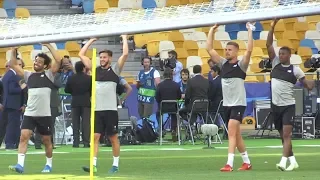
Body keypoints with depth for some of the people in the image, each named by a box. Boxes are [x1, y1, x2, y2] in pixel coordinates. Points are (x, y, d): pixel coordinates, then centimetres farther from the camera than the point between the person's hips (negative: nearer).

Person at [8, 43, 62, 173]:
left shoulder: (48, 74, 1)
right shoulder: (29, 75, 13)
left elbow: (58, 60, -12)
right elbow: (13, 65, 16)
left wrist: (48, 46, -11)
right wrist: (14, 50, 5)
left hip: (44, 114, -3)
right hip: (29, 113, 3)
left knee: (46, 140, 9)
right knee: (24, 137, -12)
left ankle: (49, 164, 24)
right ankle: (20, 164, -17)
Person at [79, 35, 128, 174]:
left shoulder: (115, 69, 2)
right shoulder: (95, 69, 12)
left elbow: (125, 54, -9)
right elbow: (81, 55, 15)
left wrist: (124, 38, 1)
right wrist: (91, 40, 19)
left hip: (110, 109, -3)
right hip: (97, 109, 3)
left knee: (113, 138, 5)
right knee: (95, 137, -4)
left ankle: (115, 165, 12)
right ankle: (94, 165, -7)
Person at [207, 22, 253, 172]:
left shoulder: (241, 65, -6)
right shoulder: (223, 64, 8)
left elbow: (249, 50, -21)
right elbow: (209, 49, 7)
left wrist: (249, 30, -20)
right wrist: (212, 30, 6)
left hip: (238, 104, -7)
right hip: (227, 104, 7)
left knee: (232, 132, -18)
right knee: (236, 135, 12)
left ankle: (229, 164, -24)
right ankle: (247, 162, 24)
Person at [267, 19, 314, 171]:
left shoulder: (295, 70, -3)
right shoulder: (275, 64, 5)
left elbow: (307, 84, 2)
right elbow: (269, 45, 0)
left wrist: (312, 83, -22)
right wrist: (272, 27, -6)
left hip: (288, 106, -5)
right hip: (275, 106, 5)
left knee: (286, 134, -14)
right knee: (283, 135, 10)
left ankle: (283, 162, -24)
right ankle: (293, 161, 20)